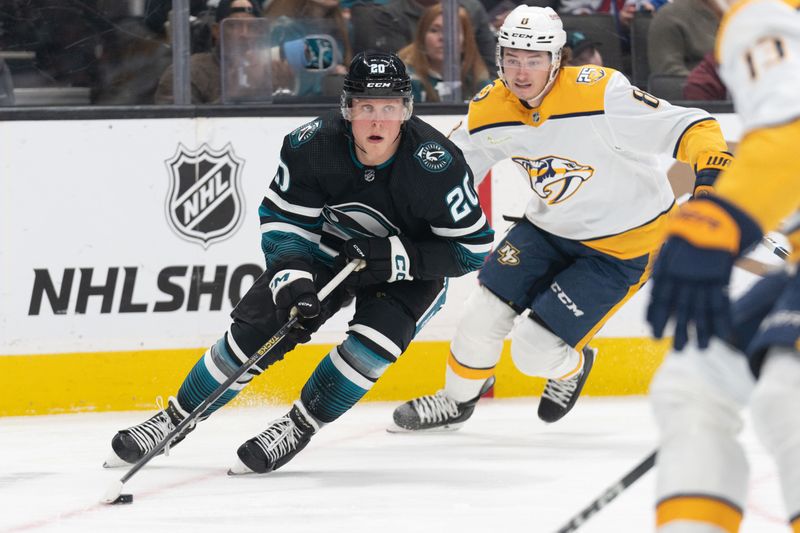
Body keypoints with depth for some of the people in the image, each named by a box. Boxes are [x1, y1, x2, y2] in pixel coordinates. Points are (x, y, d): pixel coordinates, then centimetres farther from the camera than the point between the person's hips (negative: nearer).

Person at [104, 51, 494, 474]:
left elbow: (473, 248, -22)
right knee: (253, 332, -7)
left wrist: (397, 257, -31)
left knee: (373, 341, -28)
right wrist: (293, 278, -28)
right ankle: (176, 418, 12)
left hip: (411, 269, -2)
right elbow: (282, 221, -12)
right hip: (327, 247, 2)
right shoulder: (311, 147, -25)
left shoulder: (437, 165, -32)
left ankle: (298, 427, -9)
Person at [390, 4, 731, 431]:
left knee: (534, 350, -10)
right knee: (484, 312, 0)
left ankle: (573, 364, 27)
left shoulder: (599, 93, -30)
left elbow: (689, 127, -29)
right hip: (550, 228, 6)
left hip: (622, 246, -6)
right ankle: (457, 400, 30)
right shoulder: (489, 112, -11)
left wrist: (713, 169, -45)